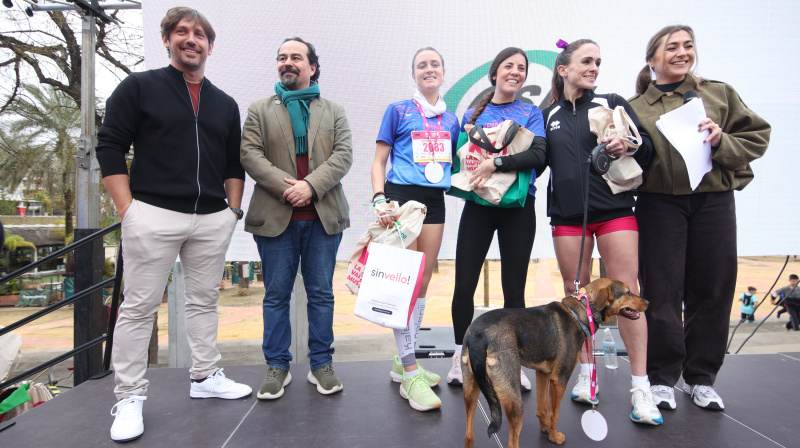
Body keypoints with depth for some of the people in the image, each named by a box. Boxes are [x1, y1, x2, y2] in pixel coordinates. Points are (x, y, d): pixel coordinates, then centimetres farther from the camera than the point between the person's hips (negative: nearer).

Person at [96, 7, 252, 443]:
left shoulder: (225, 105, 15)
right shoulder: (138, 87, 3)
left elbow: (233, 163, 18)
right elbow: (109, 147, -1)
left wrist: (234, 209, 8)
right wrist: (127, 208, -8)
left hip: (213, 219, 4)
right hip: (153, 215, -4)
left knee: (204, 301, 12)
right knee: (139, 306, 1)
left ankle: (205, 377, 27)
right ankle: (129, 398, 13)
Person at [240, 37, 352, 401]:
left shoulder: (334, 111, 14)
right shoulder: (259, 110, 13)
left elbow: (343, 155, 0)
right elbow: (249, 154, 0)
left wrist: (311, 185, -15)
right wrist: (285, 186, -15)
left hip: (323, 217, 1)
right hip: (275, 217, 0)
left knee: (321, 293, 6)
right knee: (276, 295, 6)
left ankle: (321, 364, 18)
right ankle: (277, 367, 18)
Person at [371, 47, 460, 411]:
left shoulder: (451, 119, 17)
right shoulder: (397, 111, 4)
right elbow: (379, 162, 0)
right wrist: (379, 199, -14)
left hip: (434, 201, 5)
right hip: (402, 196, -5)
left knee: (423, 282, 6)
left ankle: (404, 361, 19)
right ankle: (410, 374, -3)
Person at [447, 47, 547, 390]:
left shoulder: (531, 113, 6)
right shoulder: (472, 115, 12)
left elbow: (538, 155, -10)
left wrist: (497, 162, -22)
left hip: (518, 208, -1)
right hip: (478, 207, 1)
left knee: (514, 288, 4)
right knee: (464, 285, -1)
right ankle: (461, 358, 17)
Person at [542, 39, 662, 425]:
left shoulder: (613, 104, 8)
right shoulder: (549, 115, 13)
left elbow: (647, 149, 5)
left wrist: (628, 147, -16)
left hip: (615, 209, -2)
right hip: (567, 215, 2)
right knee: (575, 294, 5)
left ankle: (640, 387, 3)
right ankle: (586, 374, 19)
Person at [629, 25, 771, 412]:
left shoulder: (719, 93, 11)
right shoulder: (636, 107, 8)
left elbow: (756, 137, 9)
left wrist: (721, 142, -10)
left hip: (713, 201, 2)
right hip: (659, 203, -1)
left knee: (712, 290, 5)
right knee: (662, 291, 0)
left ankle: (701, 377, 22)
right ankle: (662, 377, 15)